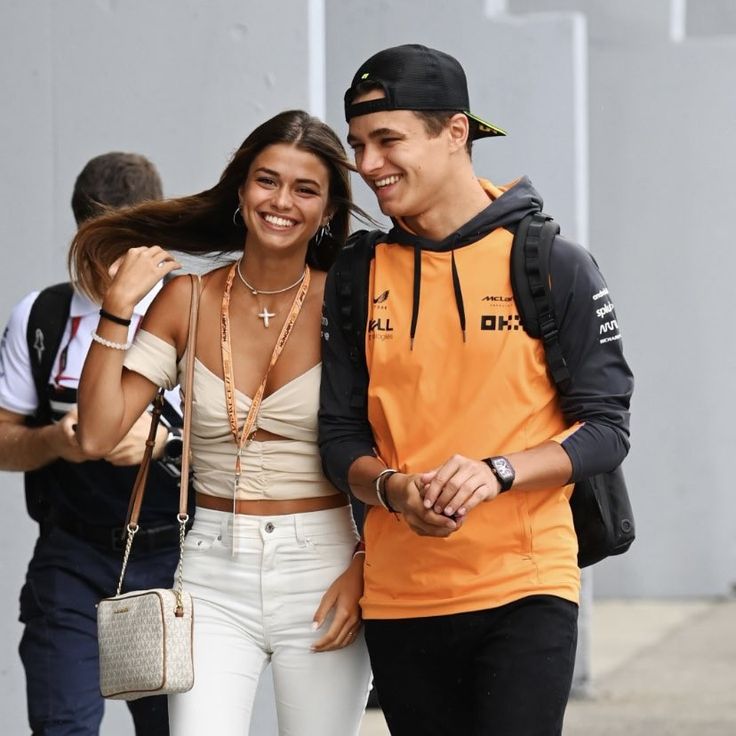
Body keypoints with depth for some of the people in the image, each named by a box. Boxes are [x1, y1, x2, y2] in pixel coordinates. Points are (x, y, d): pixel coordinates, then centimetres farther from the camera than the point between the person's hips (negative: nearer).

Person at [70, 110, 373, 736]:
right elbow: (97, 435, -1)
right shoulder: (189, 301, 3)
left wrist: (368, 566, -11)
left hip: (321, 568, -1)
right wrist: (117, 310, -7)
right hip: (215, 572, 1)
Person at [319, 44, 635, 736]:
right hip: (399, 596, 3)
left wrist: (496, 472, -18)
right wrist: (394, 489, -14)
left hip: (525, 590, -3)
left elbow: (606, 429, -2)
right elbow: (340, 437, 9)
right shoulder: (356, 279, 8)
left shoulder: (552, 265, -2)